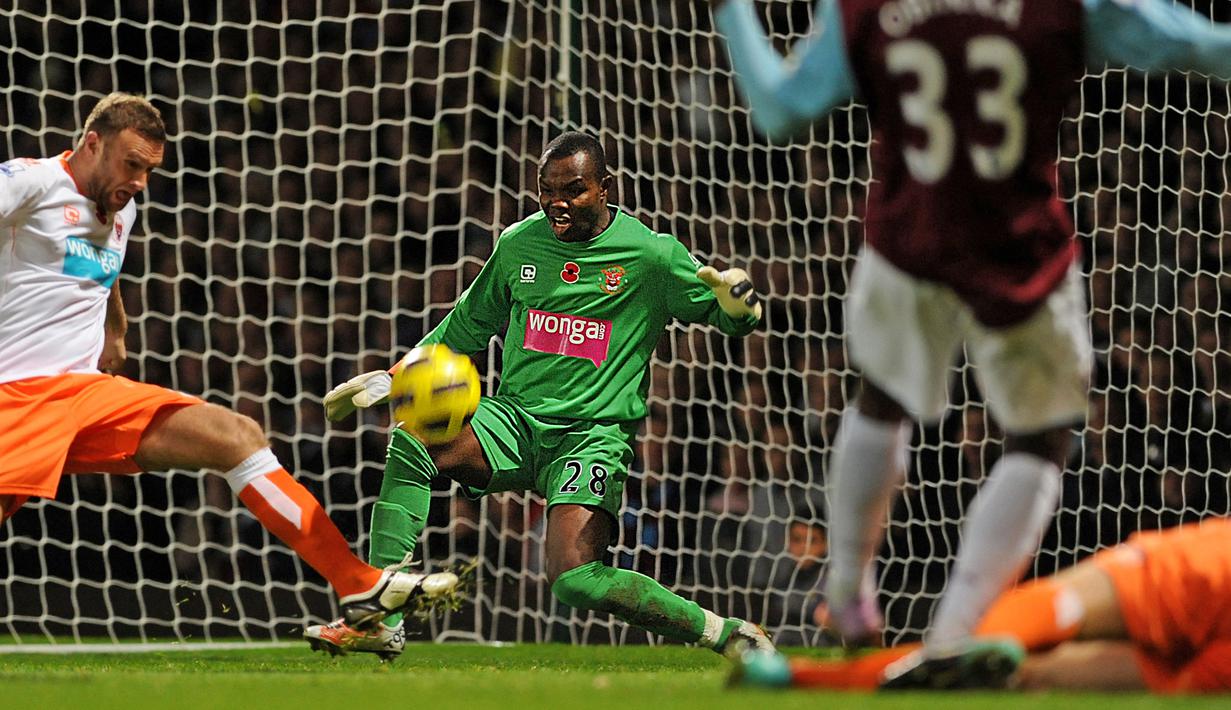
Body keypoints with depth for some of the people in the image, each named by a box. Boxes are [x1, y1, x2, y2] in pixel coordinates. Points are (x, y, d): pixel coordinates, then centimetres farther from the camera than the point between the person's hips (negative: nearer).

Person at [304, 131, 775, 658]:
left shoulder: (651, 255, -5)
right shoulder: (518, 243, 6)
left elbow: (731, 319, 1)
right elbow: (466, 328, 22)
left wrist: (737, 303, -23)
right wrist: (397, 377, 15)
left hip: (595, 432, -4)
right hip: (516, 420, 4)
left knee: (574, 578, -27)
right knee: (410, 444, -25)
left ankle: (723, 631, -9)